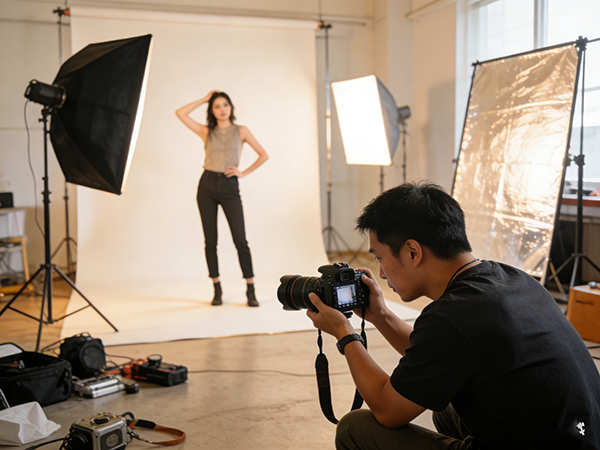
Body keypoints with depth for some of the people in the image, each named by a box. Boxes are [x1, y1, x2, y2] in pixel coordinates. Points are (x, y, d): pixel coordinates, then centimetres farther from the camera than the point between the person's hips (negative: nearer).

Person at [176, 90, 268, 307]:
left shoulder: (241, 131, 7)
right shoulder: (206, 132, 9)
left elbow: (263, 155, 8)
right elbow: (180, 113, 2)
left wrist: (244, 172, -1)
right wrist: (204, 99, 8)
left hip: (230, 187, -2)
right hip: (207, 186, 2)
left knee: (240, 239, -8)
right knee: (210, 240, 3)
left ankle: (251, 290, -1)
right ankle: (217, 289, 12)